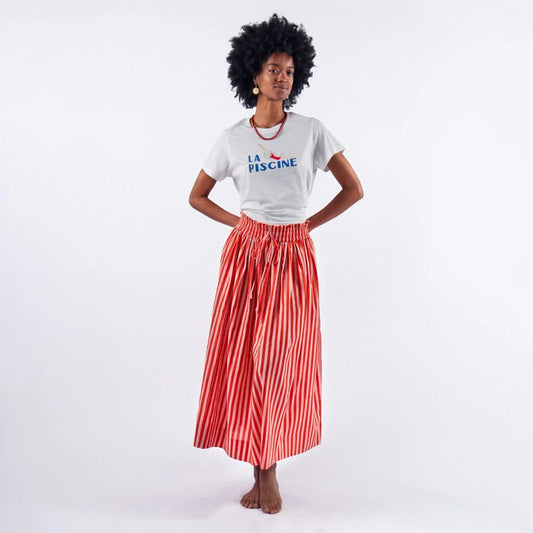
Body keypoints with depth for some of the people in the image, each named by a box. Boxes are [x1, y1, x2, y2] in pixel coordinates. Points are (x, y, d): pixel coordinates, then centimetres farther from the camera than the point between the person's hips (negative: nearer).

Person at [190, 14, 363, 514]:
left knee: (281, 360, 1)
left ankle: (269, 469, 16)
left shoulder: (312, 130, 1)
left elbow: (354, 189, 4)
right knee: (243, 358, 0)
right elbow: (197, 197, 13)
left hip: (294, 255, -1)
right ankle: (261, 470, 15)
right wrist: (237, 223, 2)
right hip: (246, 252, 1)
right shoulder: (231, 138, 3)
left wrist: (309, 223, 0)